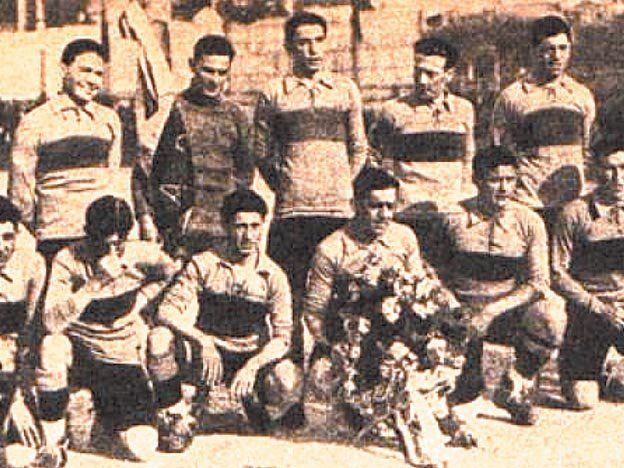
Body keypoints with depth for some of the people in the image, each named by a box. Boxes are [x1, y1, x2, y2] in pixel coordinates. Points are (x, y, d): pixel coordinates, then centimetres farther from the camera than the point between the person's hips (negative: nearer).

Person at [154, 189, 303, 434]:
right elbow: (167, 310, -15)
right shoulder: (203, 265, -7)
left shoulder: (273, 276, -6)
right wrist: (202, 340, -30)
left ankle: (254, 401, 7)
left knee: (288, 383, -32)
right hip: (209, 356, 0)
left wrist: (252, 366, -29)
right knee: (161, 337, -30)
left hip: (255, 357, 0)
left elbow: (282, 337, -11)